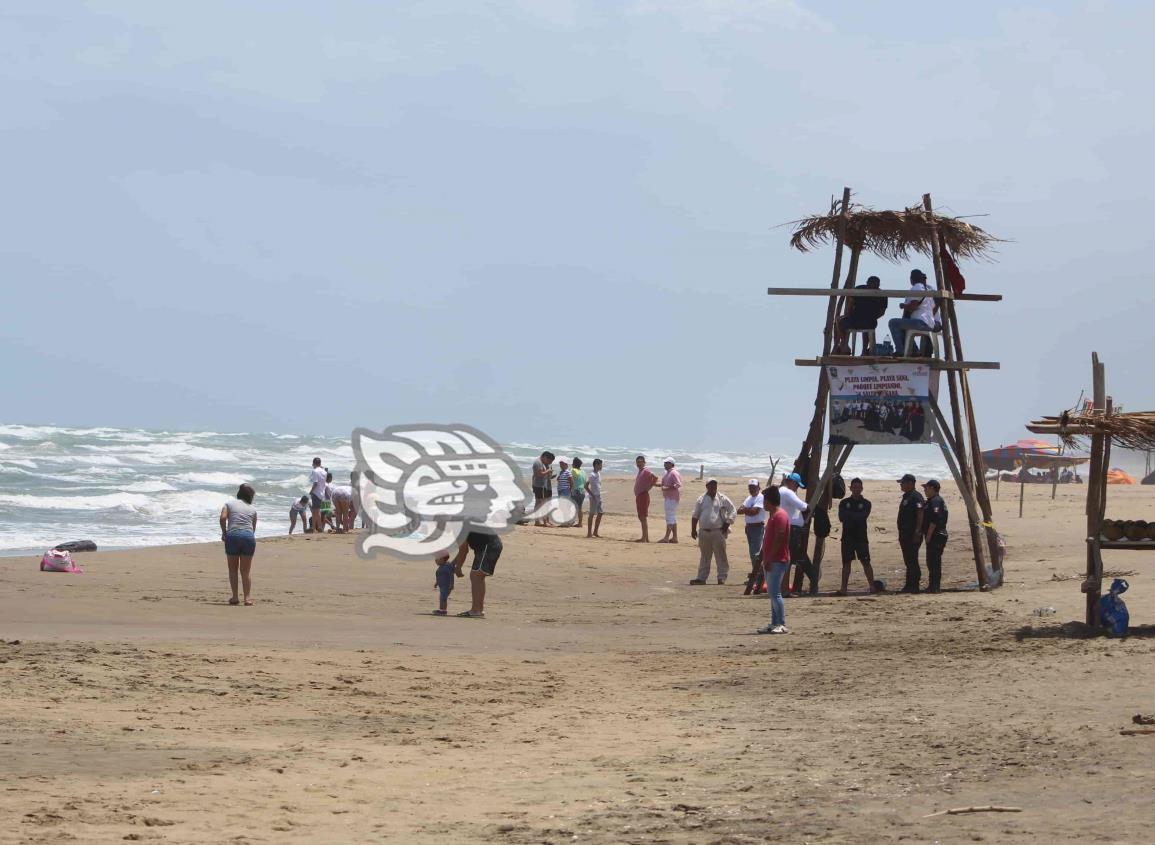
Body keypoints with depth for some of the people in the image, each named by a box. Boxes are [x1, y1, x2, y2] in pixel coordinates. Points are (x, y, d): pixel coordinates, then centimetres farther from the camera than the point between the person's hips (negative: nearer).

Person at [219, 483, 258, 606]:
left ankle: (235, 597, 7)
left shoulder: (229, 503, 11)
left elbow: (223, 518, -4)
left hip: (232, 536, -1)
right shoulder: (252, 509, 17)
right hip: (249, 536, 1)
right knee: (245, 571, 8)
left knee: (233, 569, 11)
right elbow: (254, 527, 14)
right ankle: (248, 597, 0)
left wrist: (224, 533, 7)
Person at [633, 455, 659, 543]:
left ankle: (644, 538, -12)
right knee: (641, 517, 13)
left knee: (643, 517, -11)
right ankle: (646, 538, 17)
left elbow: (655, 478, -25)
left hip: (643, 495, -10)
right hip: (638, 496, 10)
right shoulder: (639, 472, 18)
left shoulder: (646, 471, -11)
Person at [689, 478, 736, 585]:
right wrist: (693, 529, 8)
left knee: (721, 556, -4)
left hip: (718, 532, -3)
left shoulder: (723, 499, 1)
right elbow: (695, 515, 14)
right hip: (703, 531, 3)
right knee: (704, 556, 10)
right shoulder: (701, 499, 9)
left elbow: (733, 512, 3)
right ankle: (701, 578, 15)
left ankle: (722, 578, 0)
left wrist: (726, 525, -5)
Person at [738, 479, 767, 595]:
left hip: (758, 527, -9)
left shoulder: (761, 498, -8)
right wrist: (748, 510, -11)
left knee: (756, 555, -13)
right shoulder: (749, 499, 19)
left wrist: (745, 510, -2)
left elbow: (754, 511, -19)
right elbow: (739, 510, 8)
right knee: (753, 554, 12)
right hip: (749, 527, 9)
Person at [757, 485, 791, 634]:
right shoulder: (773, 515, 18)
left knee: (775, 593, -14)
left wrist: (769, 559, -22)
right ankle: (774, 624, 13)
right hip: (772, 561, 11)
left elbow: (778, 539, -21)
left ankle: (781, 625, -14)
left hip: (778, 561, -11)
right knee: (773, 593, 11)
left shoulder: (780, 516, -14)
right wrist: (765, 559, 19)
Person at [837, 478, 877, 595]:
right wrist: (856, 516, -12)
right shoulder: (844, 503, 8)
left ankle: (872, 586, 0)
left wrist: (849, 515, -10)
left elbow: (863, 517, -12)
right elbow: (841, 517, -7)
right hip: (847, 537, 2)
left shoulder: (865, 503, 4)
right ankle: (843, 588, 2)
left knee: (866, 562, -3)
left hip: (861, 537, -1)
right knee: (846, 563, 2)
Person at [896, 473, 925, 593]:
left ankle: (912, 586, -10)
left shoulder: (916, 497, -13)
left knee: (911, 560, -10)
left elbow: (920, 515, -20)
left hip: (913, 535, -11)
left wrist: (917, 532, -25)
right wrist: (901, 534, 25)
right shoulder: (906, 497, 19)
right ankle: (910, 585, 15)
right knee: (909, 560, 12)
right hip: (905, 534, 11)